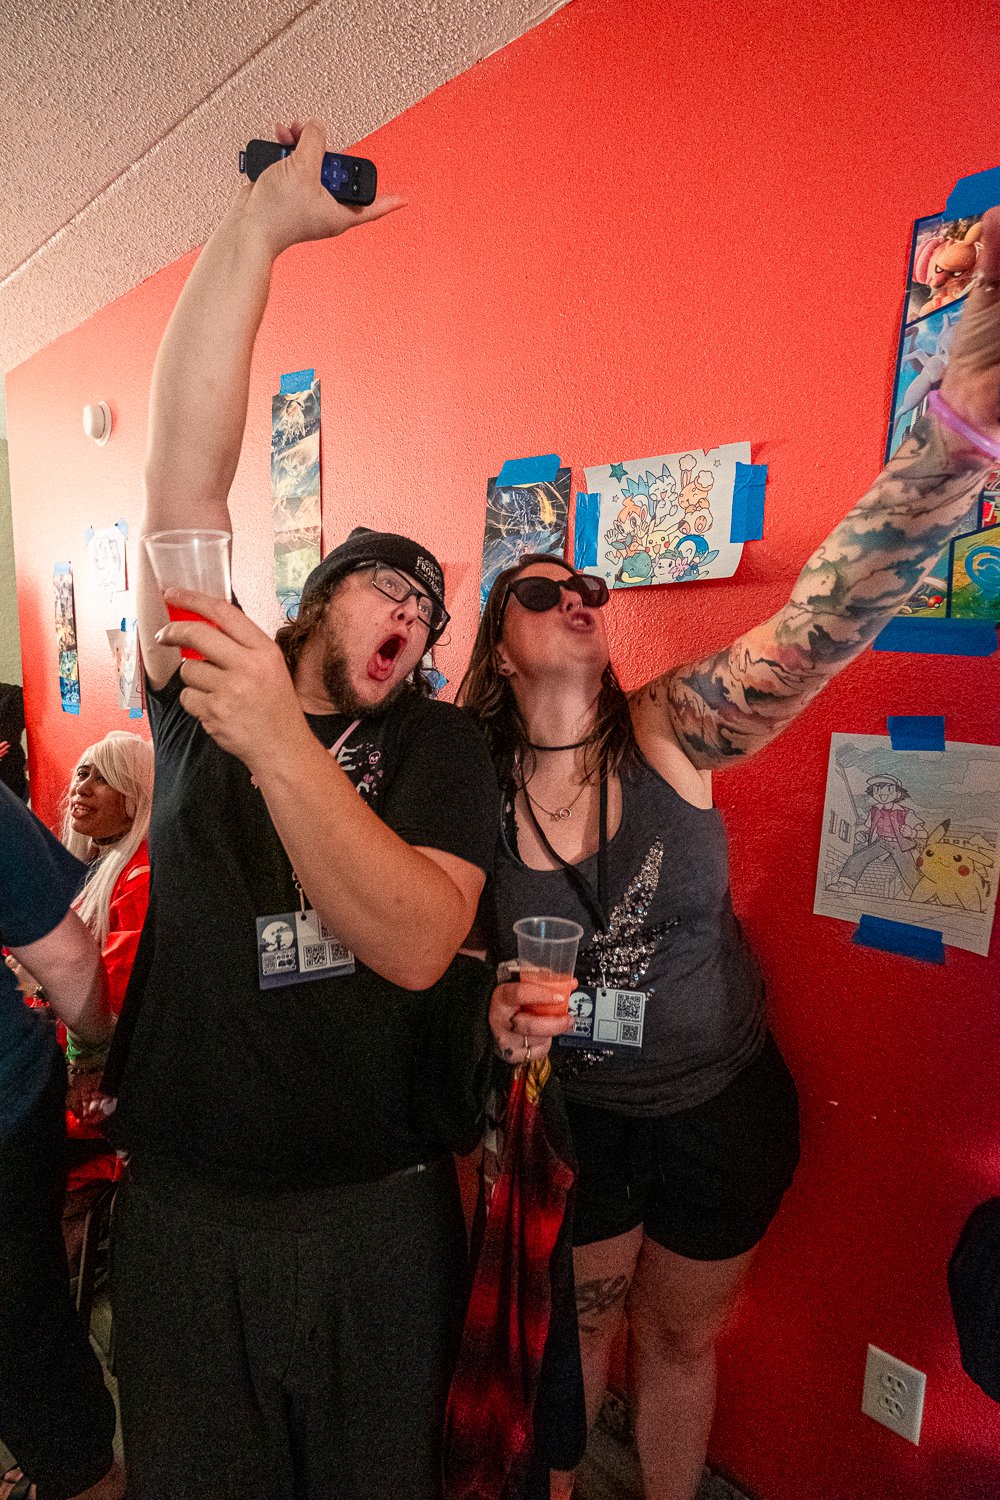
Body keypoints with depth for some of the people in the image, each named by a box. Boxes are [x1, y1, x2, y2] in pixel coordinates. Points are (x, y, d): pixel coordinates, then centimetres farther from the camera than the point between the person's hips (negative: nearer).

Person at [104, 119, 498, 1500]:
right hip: (185, 1205, 1)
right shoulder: (202, 690, -4)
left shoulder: (439, 743, -7)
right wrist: (260, 224, -17)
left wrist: (282, 746, -32)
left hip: (377, 1211, -1)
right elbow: (182, 477, -15)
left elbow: (418, 948, -22)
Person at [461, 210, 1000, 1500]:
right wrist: (498, 1013, -25)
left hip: (724, 1106, 0)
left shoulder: (671, 732, -20)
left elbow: (822, 621, -37)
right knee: (577, 1328, 26)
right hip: (574, 1112, 1)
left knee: (681, 1340, 25)